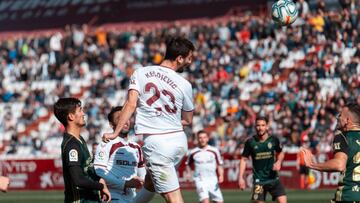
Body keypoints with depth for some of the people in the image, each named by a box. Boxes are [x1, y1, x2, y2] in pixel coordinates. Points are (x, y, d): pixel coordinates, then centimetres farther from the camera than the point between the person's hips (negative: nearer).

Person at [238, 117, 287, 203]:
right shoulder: (250, 142, -6)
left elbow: (280, 153, 16)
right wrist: (241, 177, -4)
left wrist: (278, 162, -5)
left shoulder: (273, 140, -3)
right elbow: (244, 159, 2)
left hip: (273, 177, 1)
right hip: (259, 180, -1)